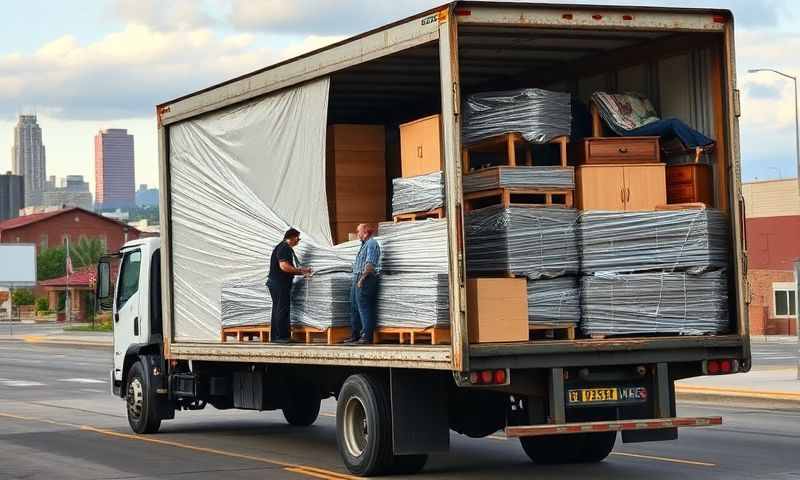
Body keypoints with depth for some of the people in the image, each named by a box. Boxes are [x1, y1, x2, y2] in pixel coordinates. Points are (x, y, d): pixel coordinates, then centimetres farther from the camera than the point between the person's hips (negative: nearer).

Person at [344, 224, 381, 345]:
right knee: (354, 308, 13)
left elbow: (370, 264, -20)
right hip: (358, 280, 11)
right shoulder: (364, 244, 22)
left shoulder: (371, 244, -10)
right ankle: (356, 335, 19)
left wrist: (362, 279, -23)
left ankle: (367, 337, -11)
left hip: (365, 279, -11)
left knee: (364, 308, -11)